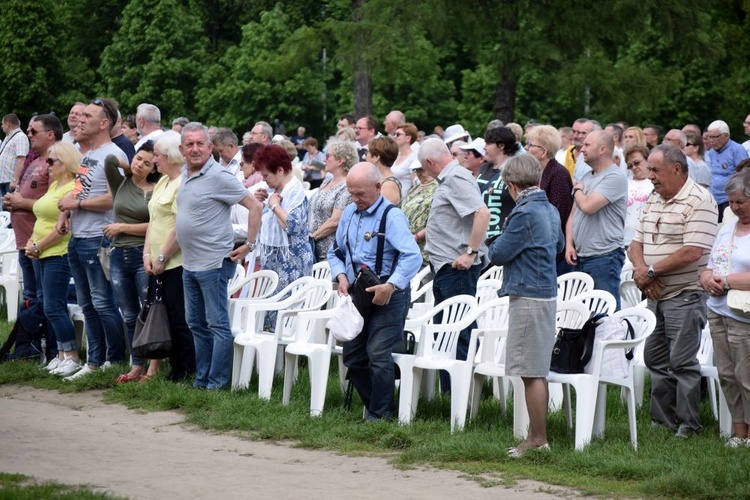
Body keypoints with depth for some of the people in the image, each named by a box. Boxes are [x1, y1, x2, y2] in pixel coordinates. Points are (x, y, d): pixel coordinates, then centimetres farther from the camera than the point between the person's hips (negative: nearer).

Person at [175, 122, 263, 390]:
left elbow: (254, 206, -16)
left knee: (217, 325, -4)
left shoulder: (218, 177, -15)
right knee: (196, 324, 15)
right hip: (189, 264, 9)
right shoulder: (185, 175, 11)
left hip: (213, 263, -9)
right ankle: (202, 378, 23)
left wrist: (249, 245, -15)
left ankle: (217, 382, -1)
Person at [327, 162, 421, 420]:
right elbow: (335, 252, 21)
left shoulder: (392, 216, -14)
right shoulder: (349, 213, 10)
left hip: (387, 295, -8)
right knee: (353, 356, 8)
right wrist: (341, 276, 1)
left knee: (378, 354, -12)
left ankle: (381, 413, 0)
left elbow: (412, 257, -25)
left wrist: (390, 287, -31)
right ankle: (372, 405, 23)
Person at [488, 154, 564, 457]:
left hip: (528, 296, -10)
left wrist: (499, 242, 7)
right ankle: (538, 435, 18)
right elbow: (559, 245, 30)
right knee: (538, 372, 14)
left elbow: (498, 254, -13)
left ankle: (538, 439, -4)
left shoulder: (524, 213, -17)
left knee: (531, 372, -6)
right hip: (547, 292, 10)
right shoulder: (550, 210, 12)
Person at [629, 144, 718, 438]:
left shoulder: (699, 201, -13)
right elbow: (636, 244, 15)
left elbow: (693, 252, -22)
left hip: (685, 295, -8)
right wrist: (641, 270, -8)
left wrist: (651, 270, -15)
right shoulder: (653, 200, 14)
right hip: (656, 294, 8)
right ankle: (662, 420, 21)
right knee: (655, 358, 12)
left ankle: (689, 424, 3)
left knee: (682, 362, -6)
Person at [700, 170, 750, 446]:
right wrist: (708, 279, -2)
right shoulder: (727, 228, 15)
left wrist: (726, 281, -14)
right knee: (727, 376, 11)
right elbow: (709, 268, 21)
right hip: (718, 314, 8)